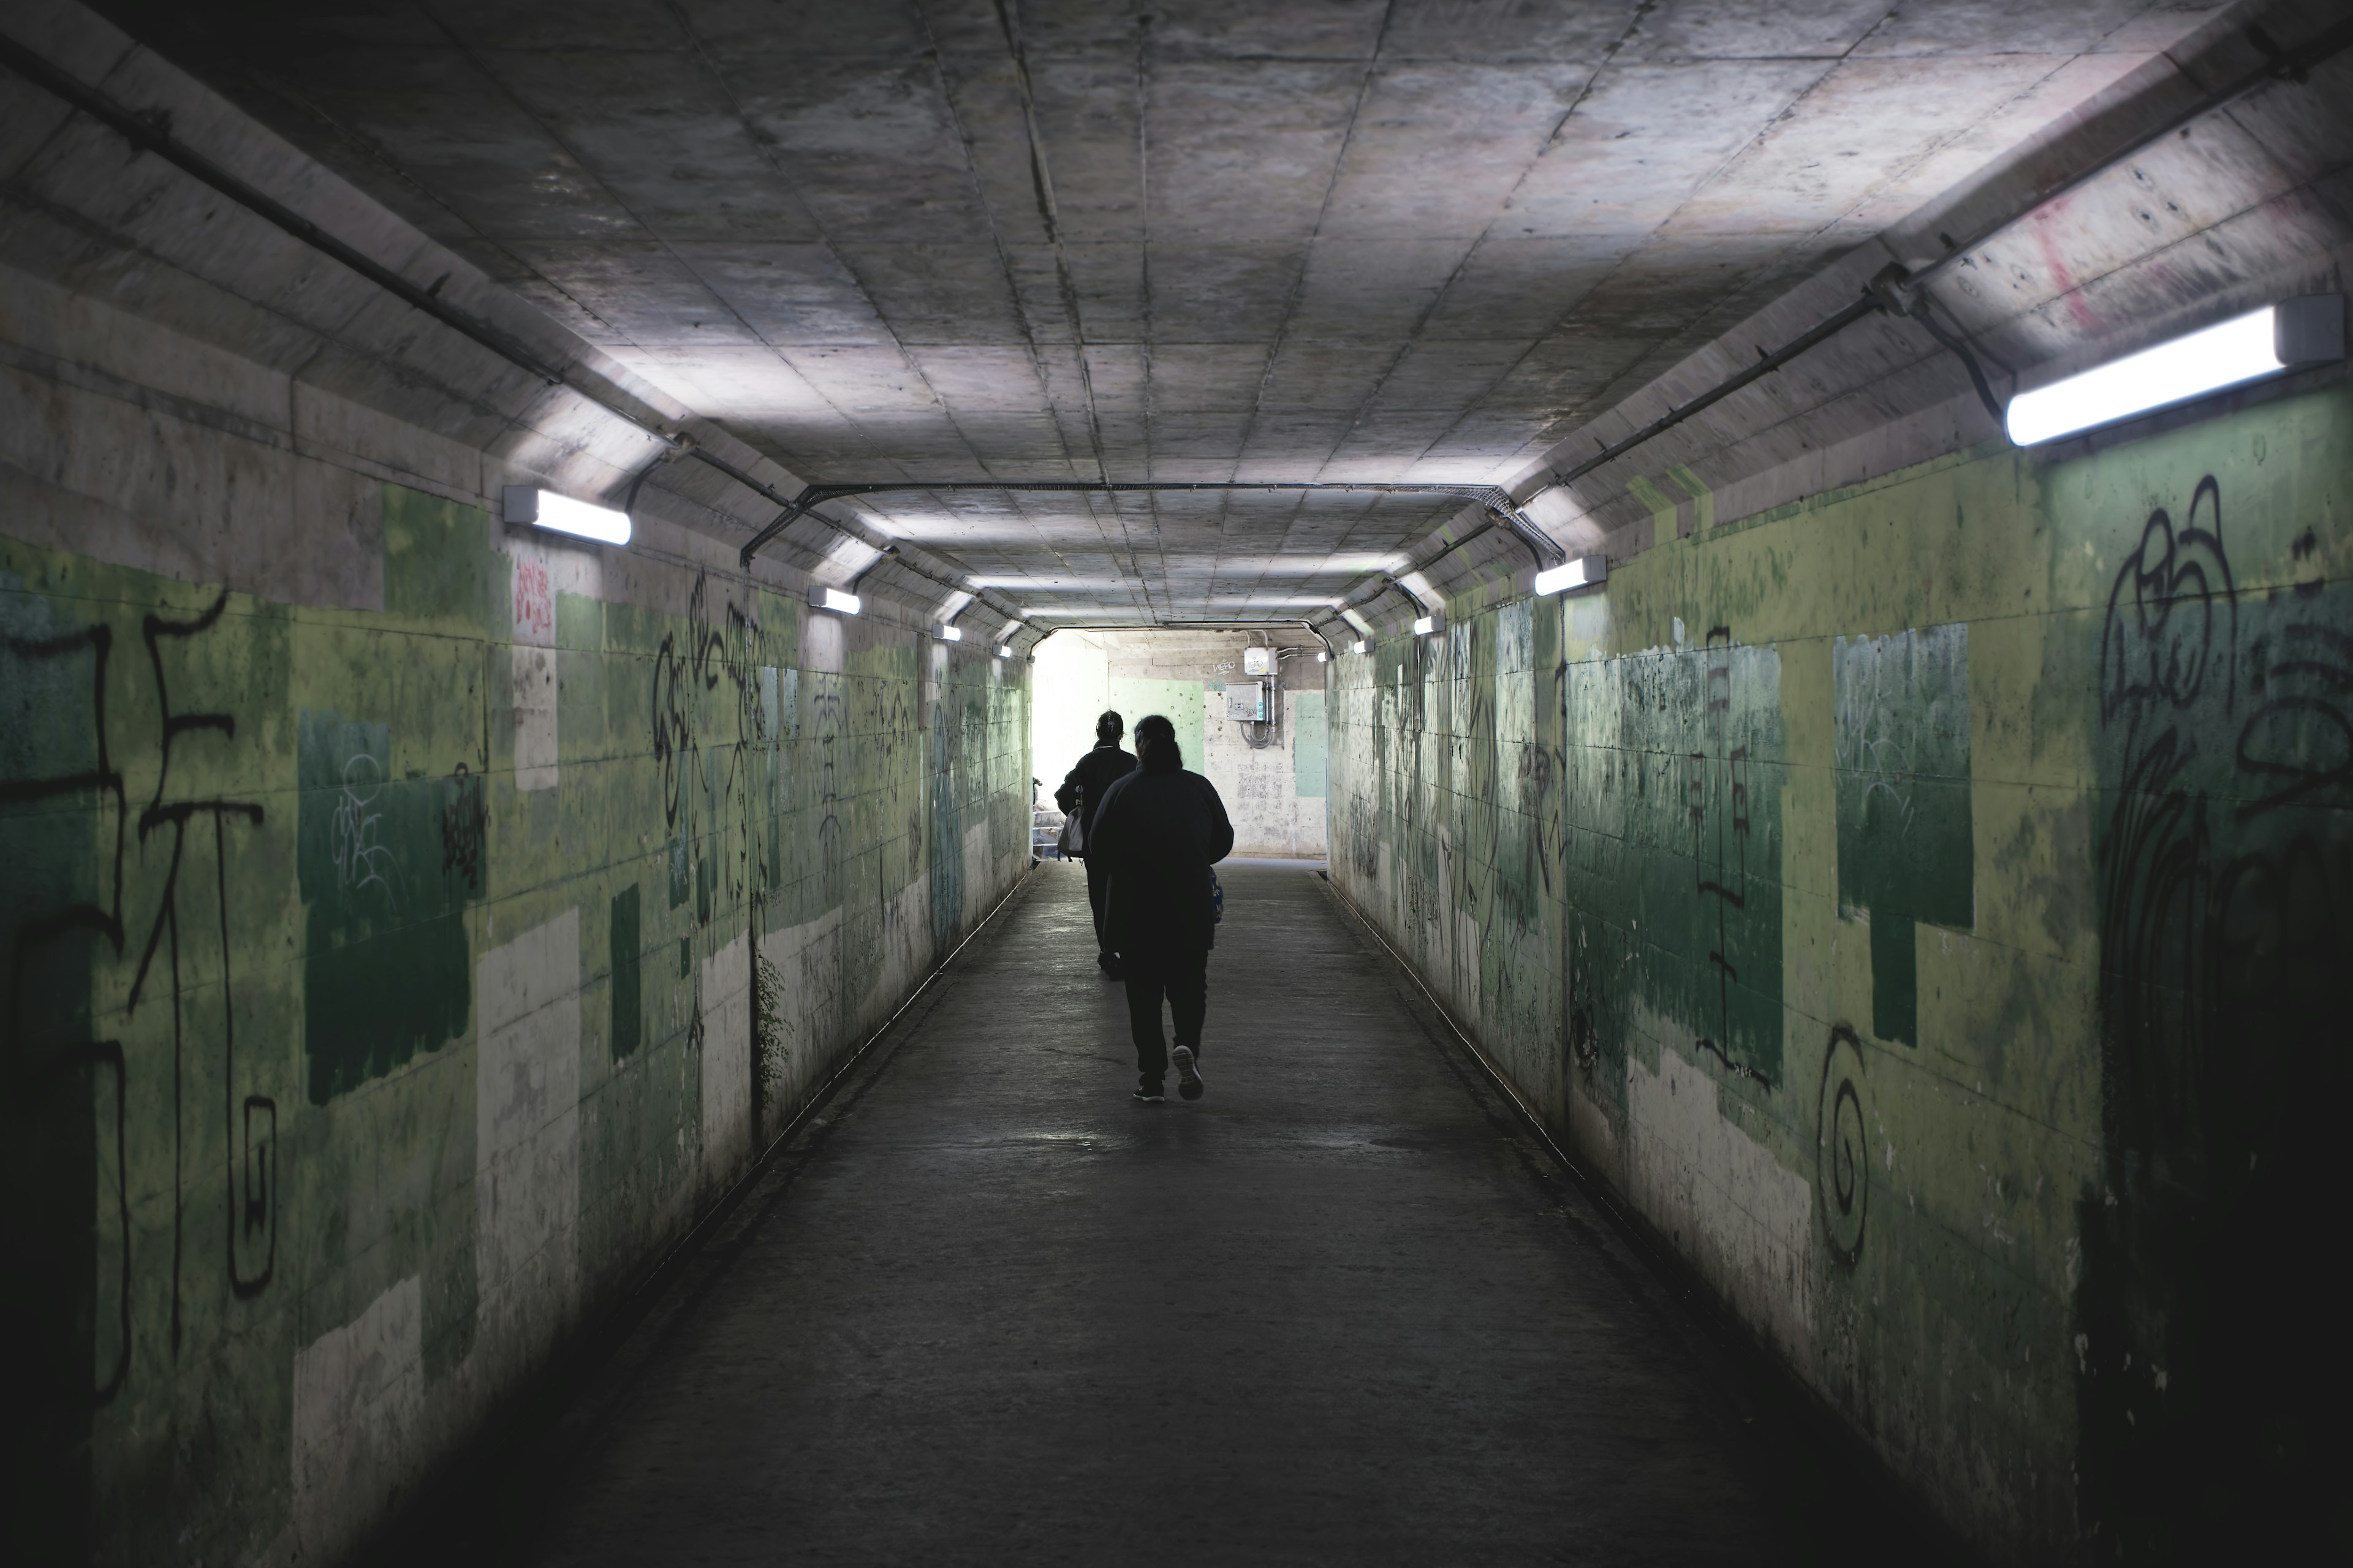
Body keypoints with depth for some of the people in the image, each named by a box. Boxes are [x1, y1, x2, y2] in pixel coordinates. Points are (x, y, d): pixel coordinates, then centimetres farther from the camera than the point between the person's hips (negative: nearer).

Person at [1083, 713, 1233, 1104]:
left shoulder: (1121, 792, -7)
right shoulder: (1200, 788, 0)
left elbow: (1098, 851, -5)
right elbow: (1224, 841, 9)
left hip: (1135, 912, -1)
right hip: (1192, 911, 1)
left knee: (1144, 993, 8)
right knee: (1190, 986, 14)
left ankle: (1151, 1079, 6)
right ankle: (1188, 1044, -13)